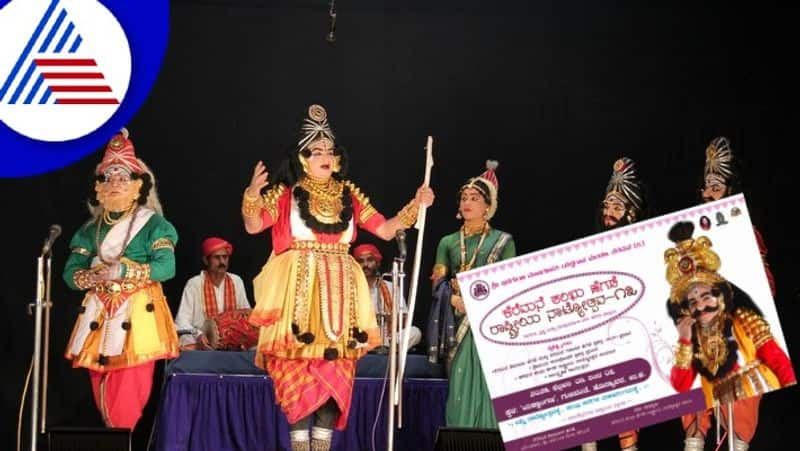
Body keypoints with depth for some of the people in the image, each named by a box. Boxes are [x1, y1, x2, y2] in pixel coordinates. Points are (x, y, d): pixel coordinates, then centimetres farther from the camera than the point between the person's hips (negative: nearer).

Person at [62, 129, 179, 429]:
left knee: (129, 395, -10)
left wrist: (122, 272, -21)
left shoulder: (152, 223, -2)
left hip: (138, 314, -5)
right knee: (103, 391, 6)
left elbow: (167, 267, -14)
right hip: (99, 315, 5)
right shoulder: (91, 229, 12)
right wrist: (91, 277, -17)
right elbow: (70, 272, 5)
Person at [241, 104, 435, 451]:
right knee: (298, 376, -7)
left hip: (339, 294, 4)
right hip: (299, 291, -3)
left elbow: (385, 229, 13)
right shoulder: (287, 193, 4)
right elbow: (253, 226, -5)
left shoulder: (349, 195, 13)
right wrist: (252, 196, -23)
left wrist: (415, 206, 3)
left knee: (334, 379, 2)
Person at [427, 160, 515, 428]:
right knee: (460, 386, -2)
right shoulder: (448, 242, 15)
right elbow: (438, 283, 7)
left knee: (489, 384, -8)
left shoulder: (503, 241, 8)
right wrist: (456, 299, -12)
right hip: (456, 322, 2)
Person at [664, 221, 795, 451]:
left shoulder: (743, 320, 4)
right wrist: (685, 341, -5)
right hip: (730, 412, 2)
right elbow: (680, 386, -1)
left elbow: (777, 360, -2)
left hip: (765, 400, -2)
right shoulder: (692, 338, 10)